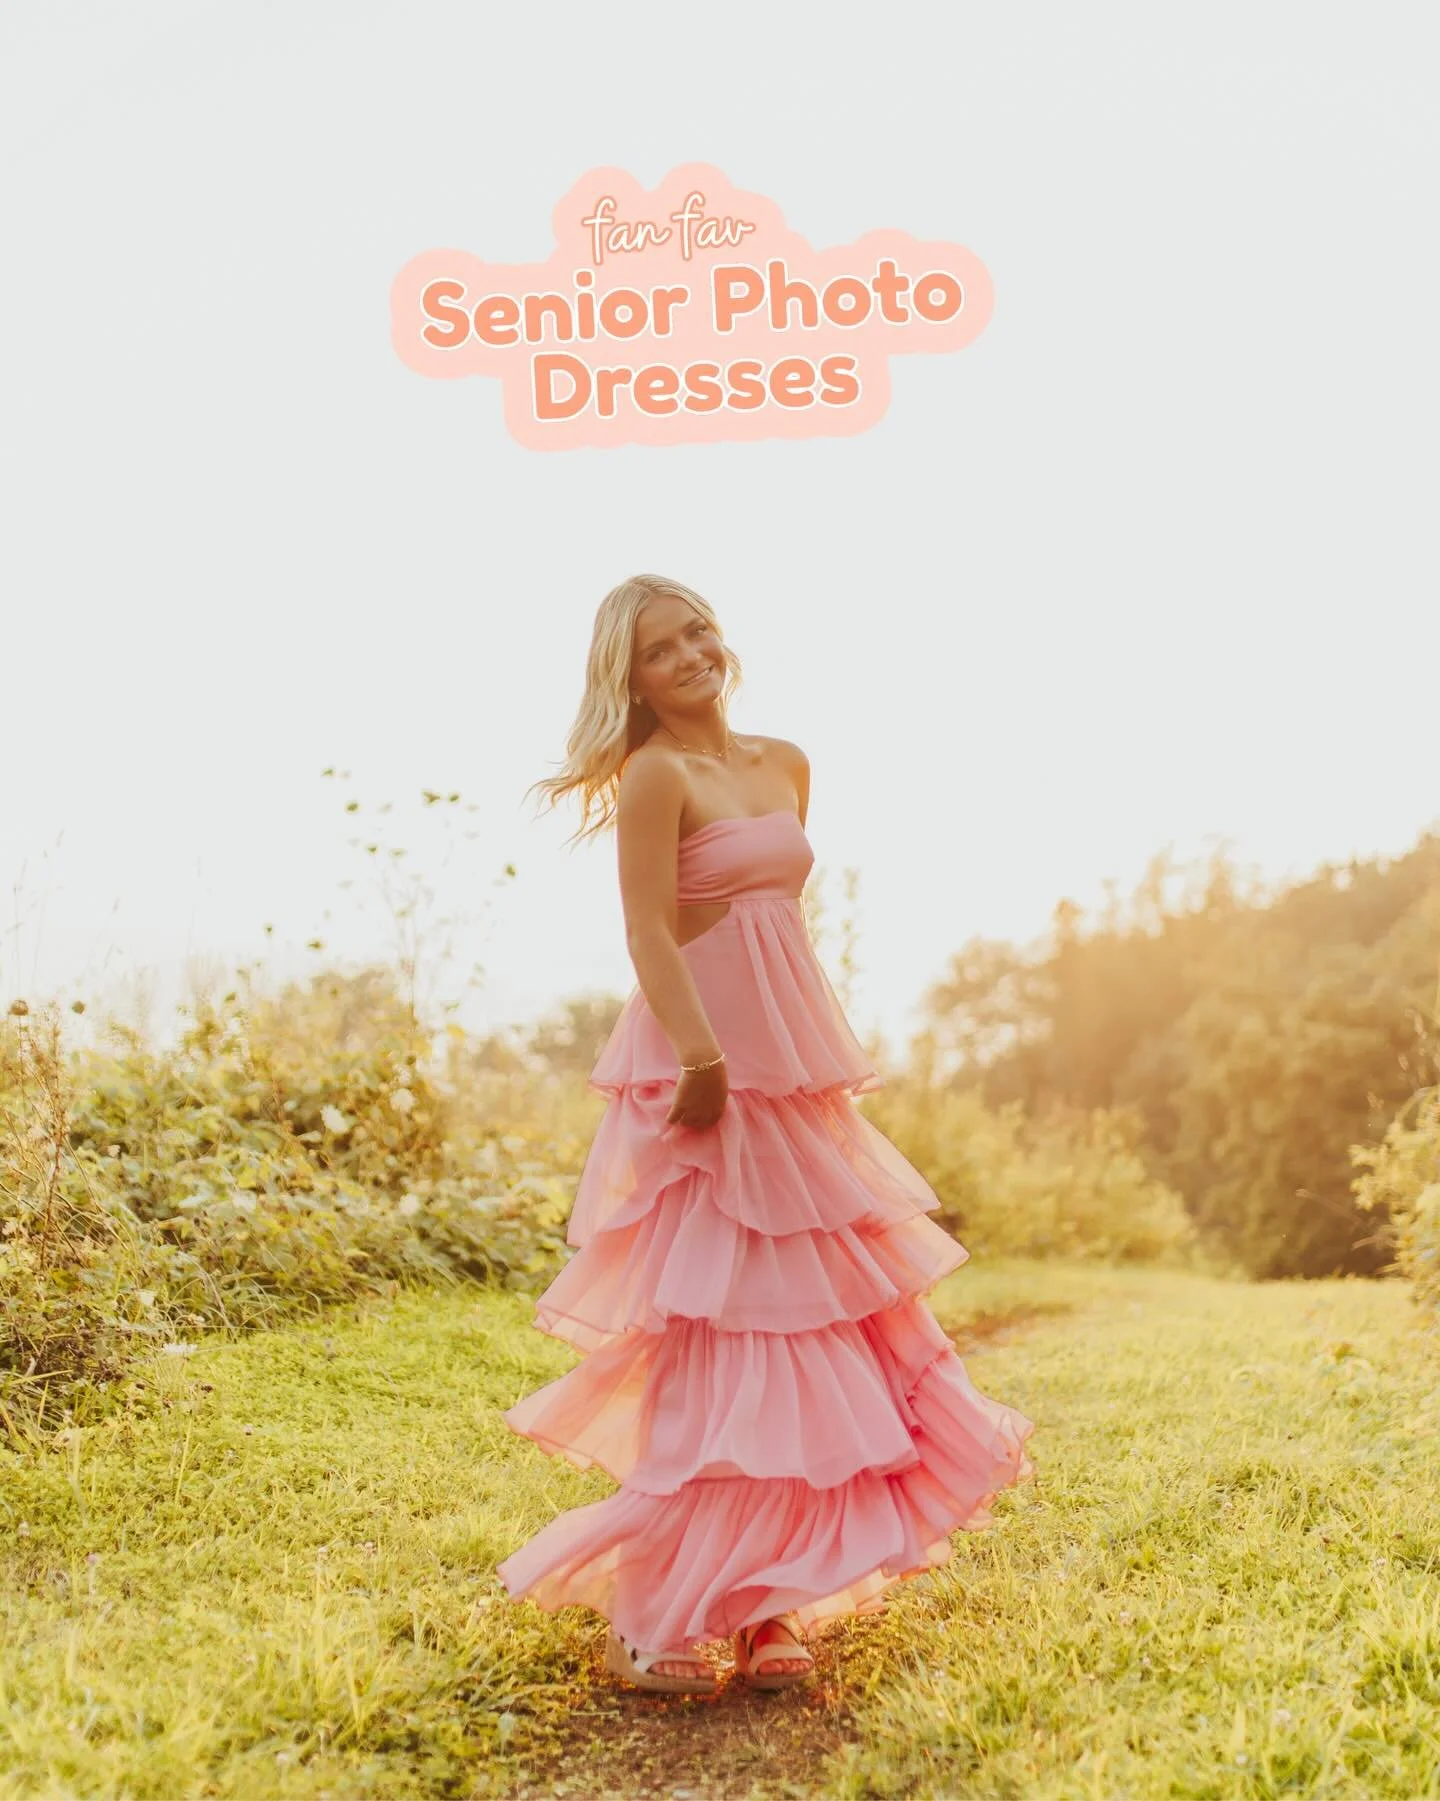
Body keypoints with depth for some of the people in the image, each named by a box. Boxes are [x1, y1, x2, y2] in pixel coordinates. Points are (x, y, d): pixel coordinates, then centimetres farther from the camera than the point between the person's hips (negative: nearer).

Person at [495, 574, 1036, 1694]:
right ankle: (650, 1615, 6)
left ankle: (762, 1605, 20)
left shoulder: (786, 764, 13)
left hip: (795, 1068, 8)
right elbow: (649, 934, -17)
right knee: (715, 1335, -6)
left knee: (809, 1325, 9)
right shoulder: (655, 774, -8)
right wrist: (700, 1056, -28)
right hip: (706, 1069, -7)